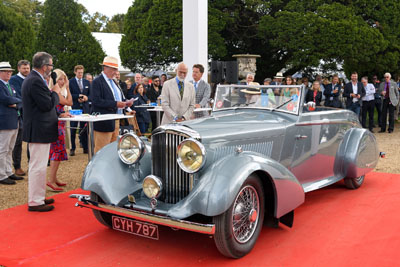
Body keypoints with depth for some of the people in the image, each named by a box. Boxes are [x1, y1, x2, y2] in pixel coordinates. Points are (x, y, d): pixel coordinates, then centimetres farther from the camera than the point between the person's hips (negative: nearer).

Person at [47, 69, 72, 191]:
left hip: (58, 124, 10)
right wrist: (67, 88, -6)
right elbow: (69, 102, -12)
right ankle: (51, 180, -7)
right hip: (56, 124, -10)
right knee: (59, 151, -9)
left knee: (55, 151, 14)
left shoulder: (58, 92, 15)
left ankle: (54, 178, 21)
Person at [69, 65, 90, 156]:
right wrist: (78, 96, -16)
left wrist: (86, 98, -8)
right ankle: (72, 148, 8)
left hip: (85, 108, 3)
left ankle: (85, 148, 13)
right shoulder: (70, 82, 0)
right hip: (74, 108, -3)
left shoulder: (87, 82, 13)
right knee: (73, 129, 1)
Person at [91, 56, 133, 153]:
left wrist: (125, 103, 3)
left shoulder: (113, 81, 18)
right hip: (105, 122, -9)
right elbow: (96, 101, -19)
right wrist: (115, 104, -23)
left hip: (115, 121, 9)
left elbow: (119, 97, 25)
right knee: (101, 149, -4)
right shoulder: (97, 82, -9)